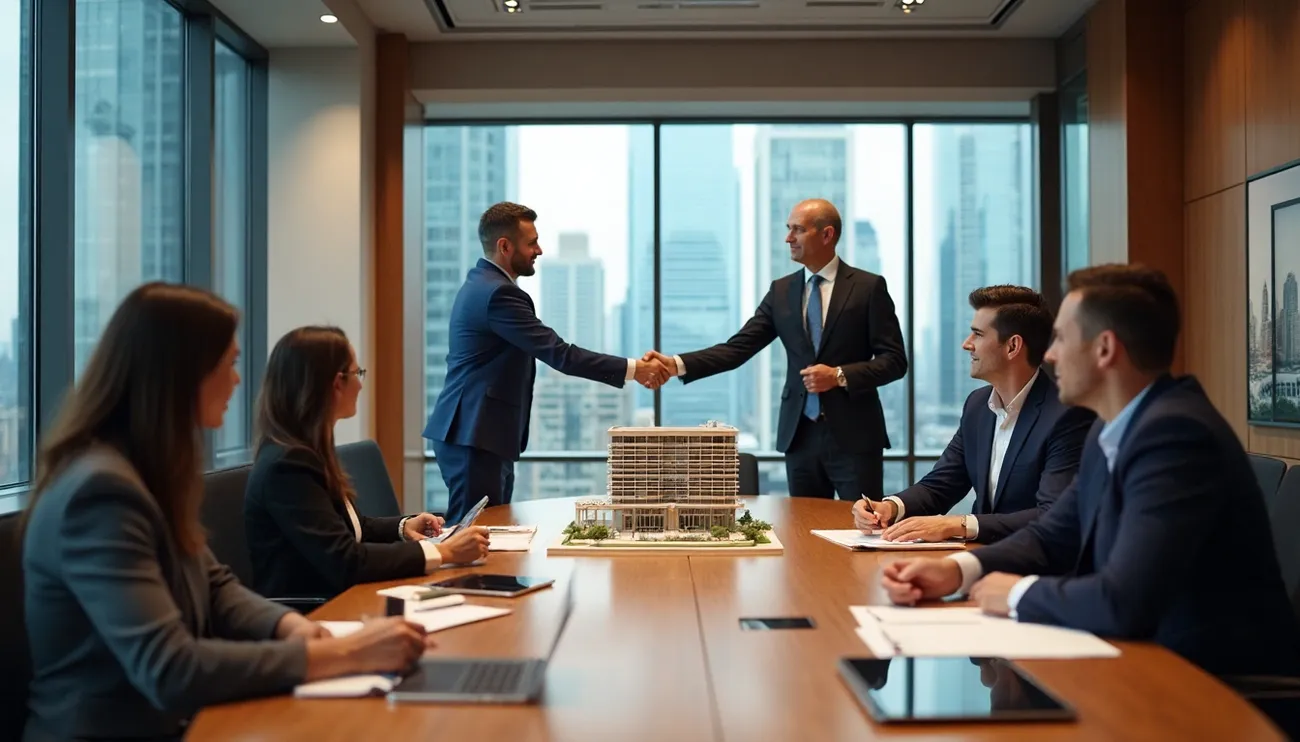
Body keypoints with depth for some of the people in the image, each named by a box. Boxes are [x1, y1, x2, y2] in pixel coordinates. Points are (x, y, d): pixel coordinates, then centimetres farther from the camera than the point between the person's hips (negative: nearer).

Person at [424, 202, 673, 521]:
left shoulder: (484, 283, 15)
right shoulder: (498, 293, -18)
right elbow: (559, 354, -20)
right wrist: (633, 369, -16)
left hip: (475, 434, 11)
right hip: (475, 438, -11)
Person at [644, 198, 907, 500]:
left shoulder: (869, 287, -2)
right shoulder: (781, 291, 8)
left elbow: (895, 360, -4)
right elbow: (738, 348, 0)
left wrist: (840, 376, -18)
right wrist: (678, 364, -13)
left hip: (854, 436, -3)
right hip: (799, 435, 4)